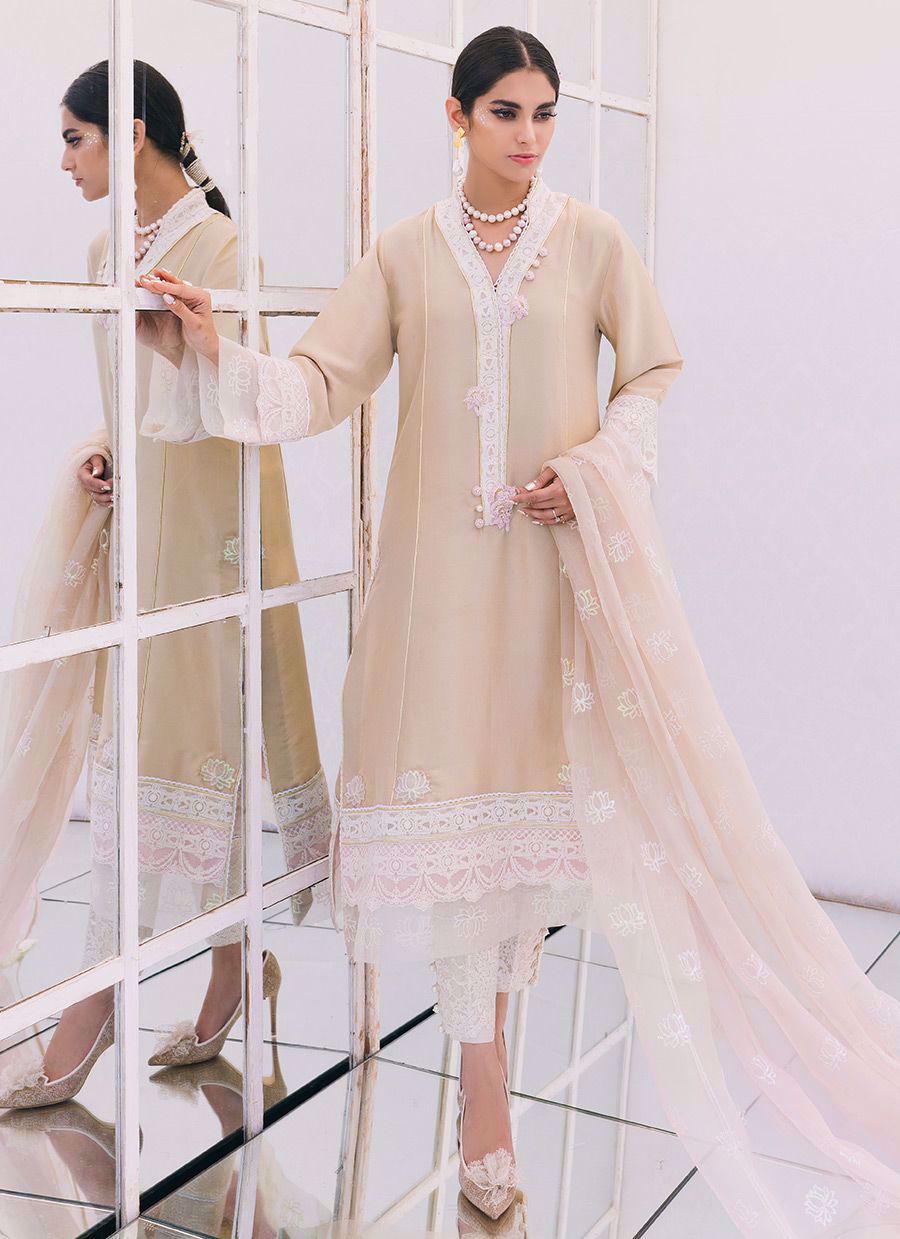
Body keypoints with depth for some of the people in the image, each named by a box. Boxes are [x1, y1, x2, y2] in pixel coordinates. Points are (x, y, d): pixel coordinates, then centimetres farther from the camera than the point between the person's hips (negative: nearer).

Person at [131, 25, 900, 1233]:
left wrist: (594, 469, -7)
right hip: (445, 557, 0)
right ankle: (487, 1080, 15)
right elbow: (321, 381, 1)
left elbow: (653, 375, 7)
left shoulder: (593, 238, 4)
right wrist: (221, 350, -14)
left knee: (561, 768, 0)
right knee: (466, 781, 2)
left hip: (566, 550, 0)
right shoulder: (404, 251, 6)